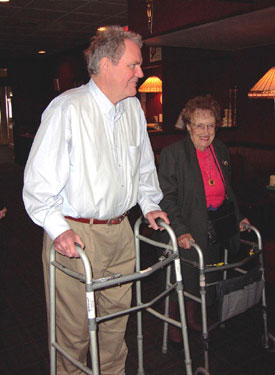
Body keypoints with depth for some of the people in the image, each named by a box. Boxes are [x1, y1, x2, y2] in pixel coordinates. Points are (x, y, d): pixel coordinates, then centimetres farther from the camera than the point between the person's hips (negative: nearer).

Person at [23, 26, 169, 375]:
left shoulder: (133, 108, 9)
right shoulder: (67, 108, -13)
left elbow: (144, 165, 24)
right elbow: (38, 178, -14)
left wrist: (149, 204, 17)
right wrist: (57, 228, -21)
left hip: (120, 231, 7)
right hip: (74, 233, -6)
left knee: (117, 315, 18)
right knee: (74, 326, 6)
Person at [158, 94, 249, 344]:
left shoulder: (222, 151, 7)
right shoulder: (172, 153, -13)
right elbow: (166, 197, -16)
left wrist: (238, 217, 12)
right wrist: (180, 230, -25)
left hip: (218, 228, 6)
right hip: (189, 231, -6)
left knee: (207, 280, 17)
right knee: (183, 280, 4)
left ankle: (193, 318, 41)